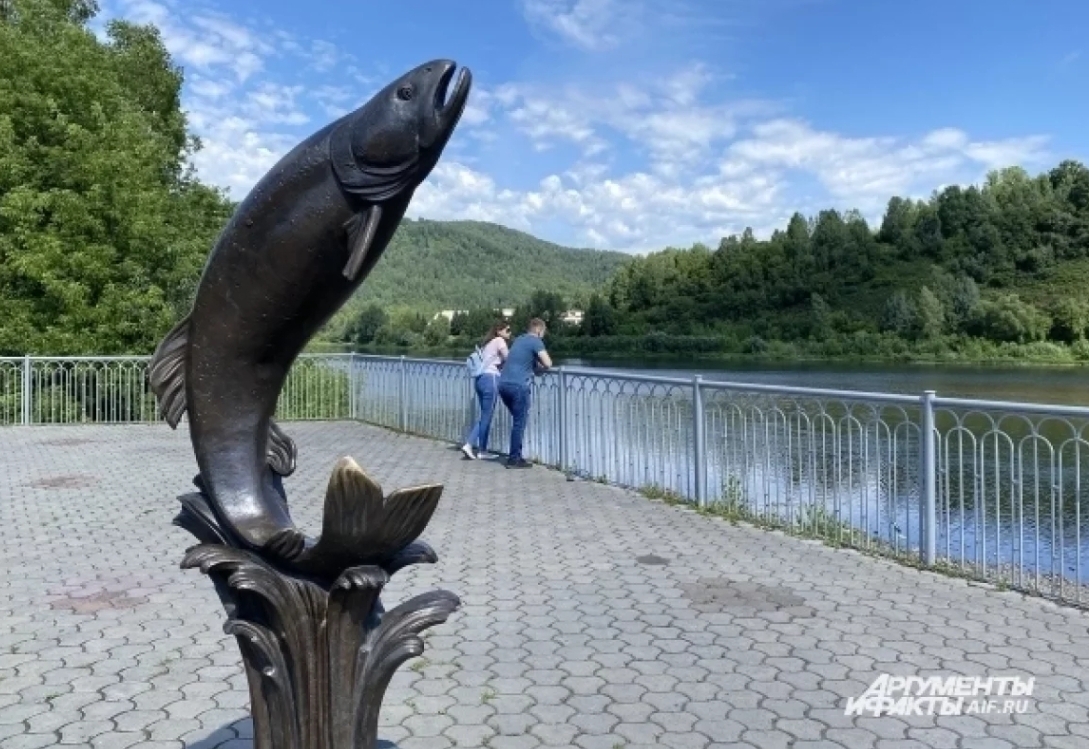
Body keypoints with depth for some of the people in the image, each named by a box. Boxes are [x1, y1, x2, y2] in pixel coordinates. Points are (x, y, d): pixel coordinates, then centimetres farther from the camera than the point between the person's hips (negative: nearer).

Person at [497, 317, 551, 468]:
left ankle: (515, 455, 21)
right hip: (518, 385, -8)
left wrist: (534, 363, 23)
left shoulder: (519, 339, 22)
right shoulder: (536, 341, -2)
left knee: (517, 420, 18)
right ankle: (514, 459, 3)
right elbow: (547, 363, -11)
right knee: (519, 423, 0)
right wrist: (540, 367, 10)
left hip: (504, 383, 8)